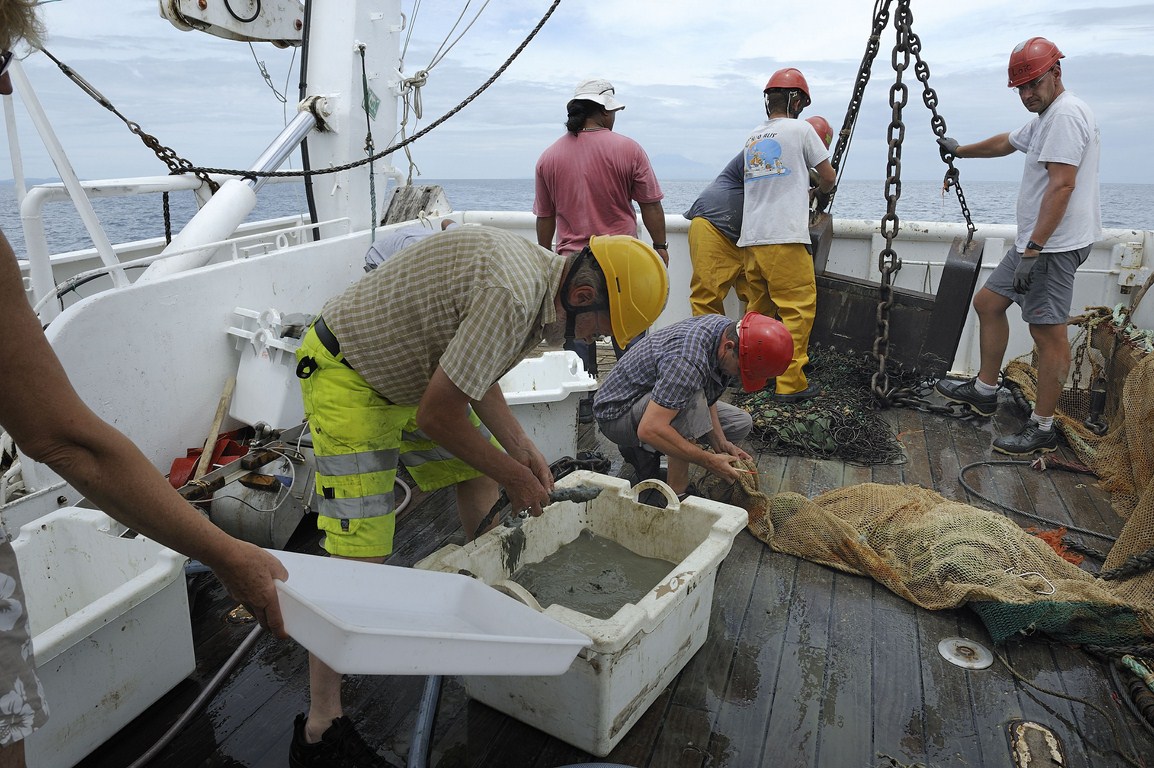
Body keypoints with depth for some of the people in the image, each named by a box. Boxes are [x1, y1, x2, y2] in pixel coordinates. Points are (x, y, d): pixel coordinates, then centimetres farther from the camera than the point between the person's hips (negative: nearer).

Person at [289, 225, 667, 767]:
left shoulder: (537, 277, 0)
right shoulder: (513, 296, -32)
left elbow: (474, 373, 9)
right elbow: (436, 417, -28)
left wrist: (519, 450, 0)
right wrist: (515, 477, -14)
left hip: (410, 368, 10)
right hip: (347, 376, -10)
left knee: (480, 472, 14)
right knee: (358, 552, -12)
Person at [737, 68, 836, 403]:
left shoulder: (751, 138, 18)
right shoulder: (800, 128, 1)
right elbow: (828, 176, 8)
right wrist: (821, 193, 29)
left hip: (751, 237, 7)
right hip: (785, 238, -7)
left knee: (759, 309, 14)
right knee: (798, 309, -3)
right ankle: (790, 383, -4)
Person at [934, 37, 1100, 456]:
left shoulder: (1066, 113, -14)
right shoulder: (1044, 117, 19)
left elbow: (1062, 185, -23)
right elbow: (1006, 142, 39)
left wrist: (1034, 248, -26)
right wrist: (961, 150, 52)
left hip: (1054, 245, -11)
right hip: (1032, 241, 11)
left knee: (1048, 331, -7)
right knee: (988, 302, 16)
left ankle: (1042, 429, 0)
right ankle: (984, 391, 25)